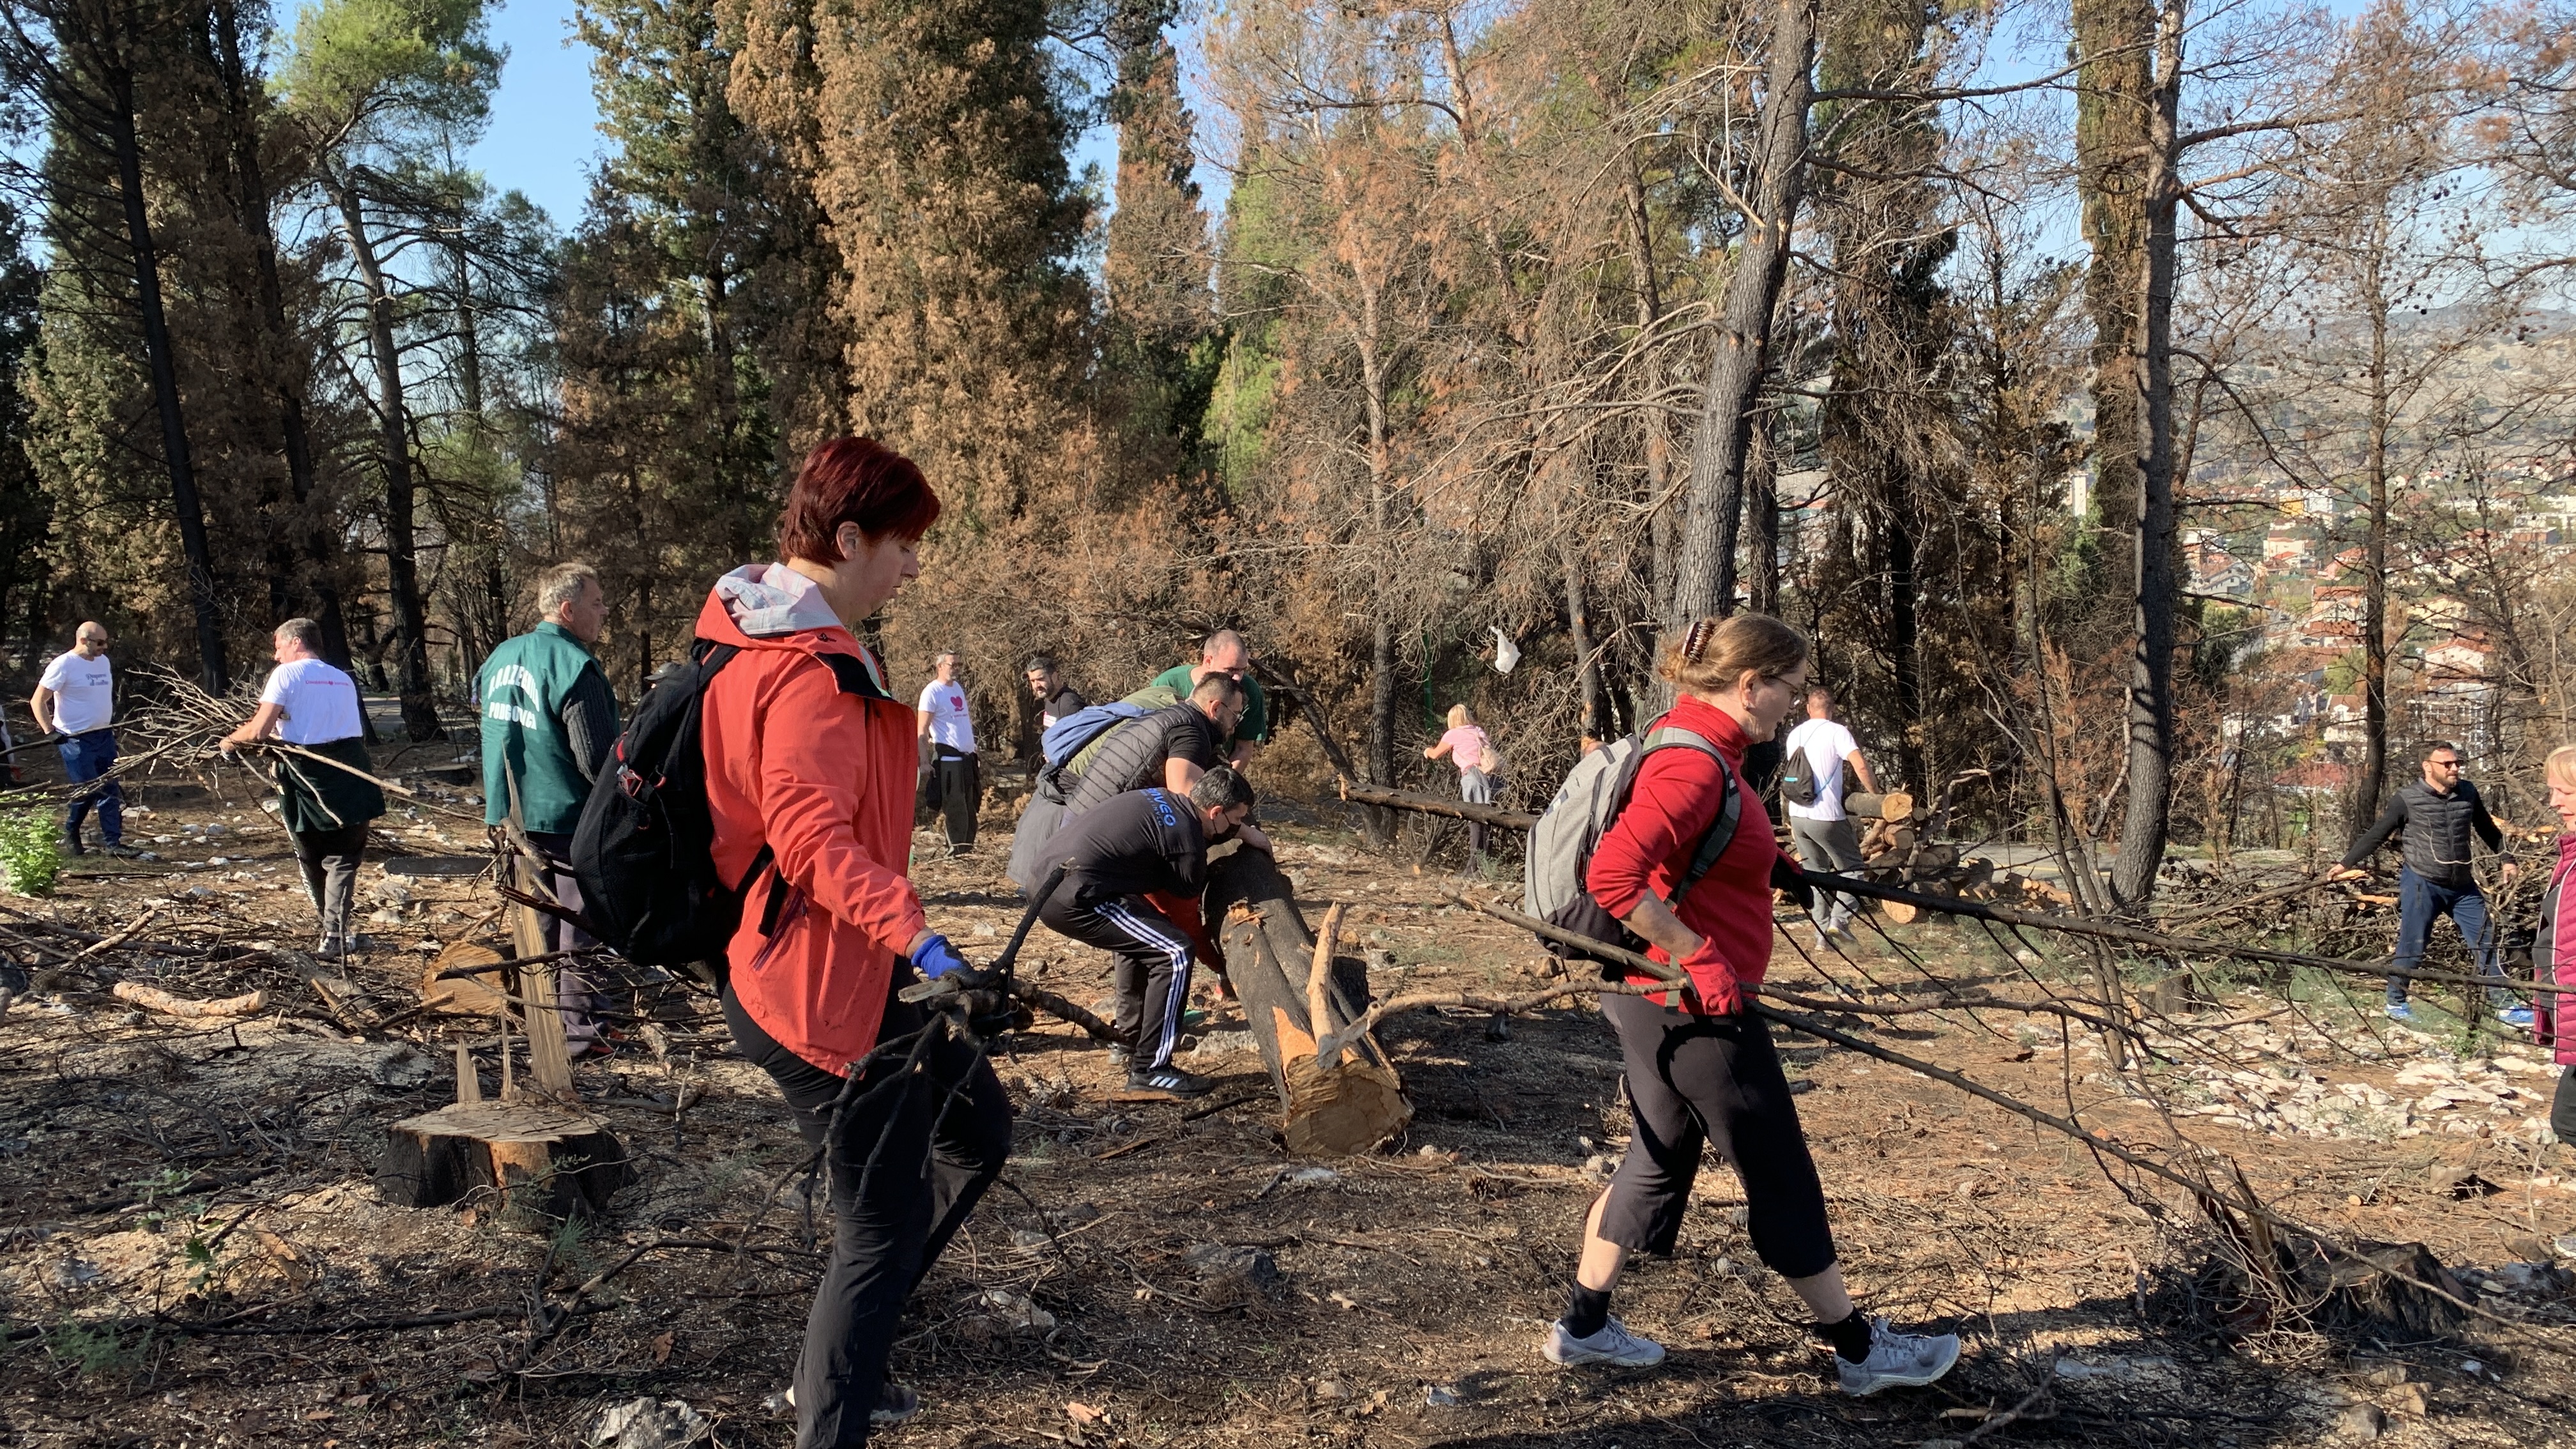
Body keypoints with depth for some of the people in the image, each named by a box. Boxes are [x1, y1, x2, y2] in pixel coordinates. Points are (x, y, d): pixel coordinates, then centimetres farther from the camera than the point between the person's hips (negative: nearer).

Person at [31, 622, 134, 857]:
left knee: (110, 790, 4)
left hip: (104, 736, 7)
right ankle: (70, 833, 20)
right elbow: (38, 701, -12)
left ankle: (111, 842, 7)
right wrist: (50, 732, -17)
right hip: (76, 740, -7)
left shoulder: (104, 662, 9)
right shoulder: (64, 664, -13)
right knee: (88, 791, -4)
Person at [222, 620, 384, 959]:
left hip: (306, 778, -3)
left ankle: (334, 930, 25)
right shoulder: (344, 679, 15)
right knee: (344, 858, 7)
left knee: (312, 860, 16)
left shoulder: (287, 674, -2)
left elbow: (259, 731, -9)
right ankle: (335, 935, -5)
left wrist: (232, 739, 11)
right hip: (350, 775, 3)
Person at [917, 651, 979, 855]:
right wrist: (924, 761, -17)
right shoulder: (932, 691, -8)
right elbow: (922, 730, -11)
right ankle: (956, 849, 1)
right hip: (948, 758, -8)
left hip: (967, 756, 8)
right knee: (955, 808, -5)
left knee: (970, 807, 11)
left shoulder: (958, 687, 15)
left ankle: (967, 847, 20)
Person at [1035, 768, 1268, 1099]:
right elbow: (1187, 922, 1)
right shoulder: (1188, 844, -10)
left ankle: (1131, 1042, 35)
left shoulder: (1162, 798, 14)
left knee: (1140, 936, 29)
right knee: (1175, 954, -9)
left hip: (1046, 876, 10)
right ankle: (1150, 1071, -5)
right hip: (1072, 898, -10)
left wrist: (1245, 831, 32)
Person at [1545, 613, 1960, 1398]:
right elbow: (1612, 876, -32)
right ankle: (1861, 1350, 20)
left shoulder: (1695, 744, 8)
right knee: (1781, 1177, 4)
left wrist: (1778, 868, 18)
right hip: (1696, 1008, -10)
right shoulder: (1694, 766, -23)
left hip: (1656, 999, 10)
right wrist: (1699, 956, -25)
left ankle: (1582, 1326, 26)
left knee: (1659, 1155, 19)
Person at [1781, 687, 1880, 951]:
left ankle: (1822, 935, 7)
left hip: (1797, 815, 6)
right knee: (1851, 868, 9)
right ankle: (1840, 919, -8)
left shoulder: (1794, 735, 13)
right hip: (1826, 816, -6)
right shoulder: (1837, 732, -6)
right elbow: (1860, 766, -17)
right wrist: (1876, 795, -6)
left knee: (1817, 872, 12)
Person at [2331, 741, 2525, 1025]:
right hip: (2421, 884, -5)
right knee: (2412, 947, 1)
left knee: (2487, 942, 5)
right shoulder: (2407, 798, -9)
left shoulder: (2468, 793, 3)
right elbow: (2376, 835, -1)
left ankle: (2506, 1006, 14)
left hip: (2463, 886, 5)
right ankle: (2395, 1002, 18)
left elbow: (2488, 829, 20)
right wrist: (2347, 863, 0)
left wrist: (2507, 859, 19)